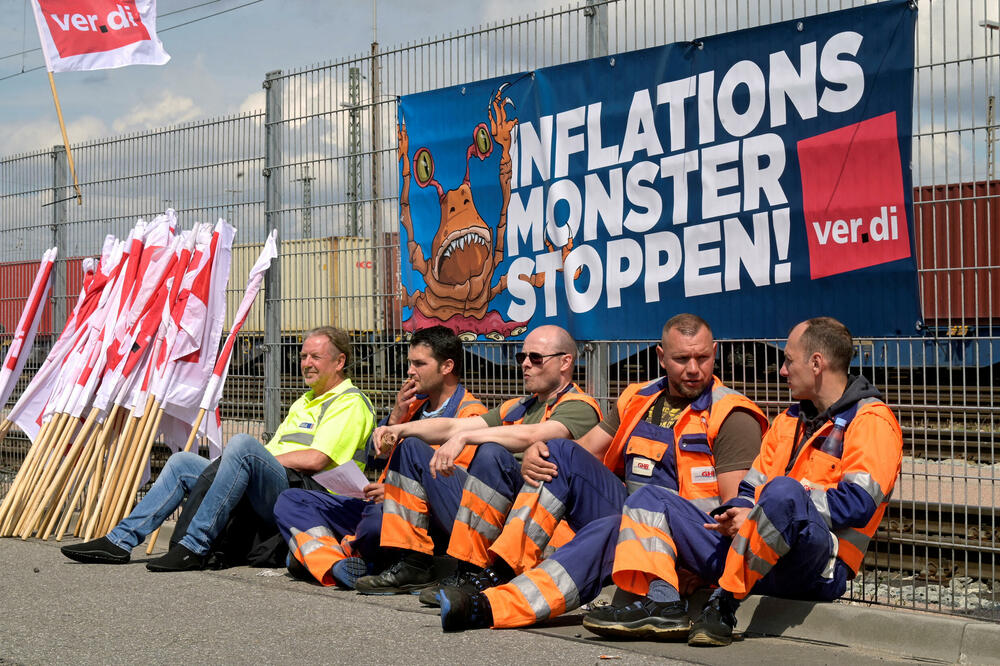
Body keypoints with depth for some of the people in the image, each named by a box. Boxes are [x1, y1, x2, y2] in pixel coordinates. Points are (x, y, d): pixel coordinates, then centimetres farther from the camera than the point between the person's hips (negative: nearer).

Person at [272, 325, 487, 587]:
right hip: (380, 505, 9)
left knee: (380, 515, -42)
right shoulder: (415, 404, 22)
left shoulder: (471, 414, -4)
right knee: (290, 500, 1)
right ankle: (336, 565, -27)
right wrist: (395, 417, 2)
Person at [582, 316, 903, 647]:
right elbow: (751, 487, 21)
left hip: (819, 570, -8)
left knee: (783, 491, -40)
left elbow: (858, 502, -16)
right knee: (649, 501, 7)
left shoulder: (871, 421, -3)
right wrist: (736, 513, -2)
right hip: (754, 562, 8)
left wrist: (786, 504, -16)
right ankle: (660, 604, -20)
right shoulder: (788, 421, 24)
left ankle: (725, 605, -26)